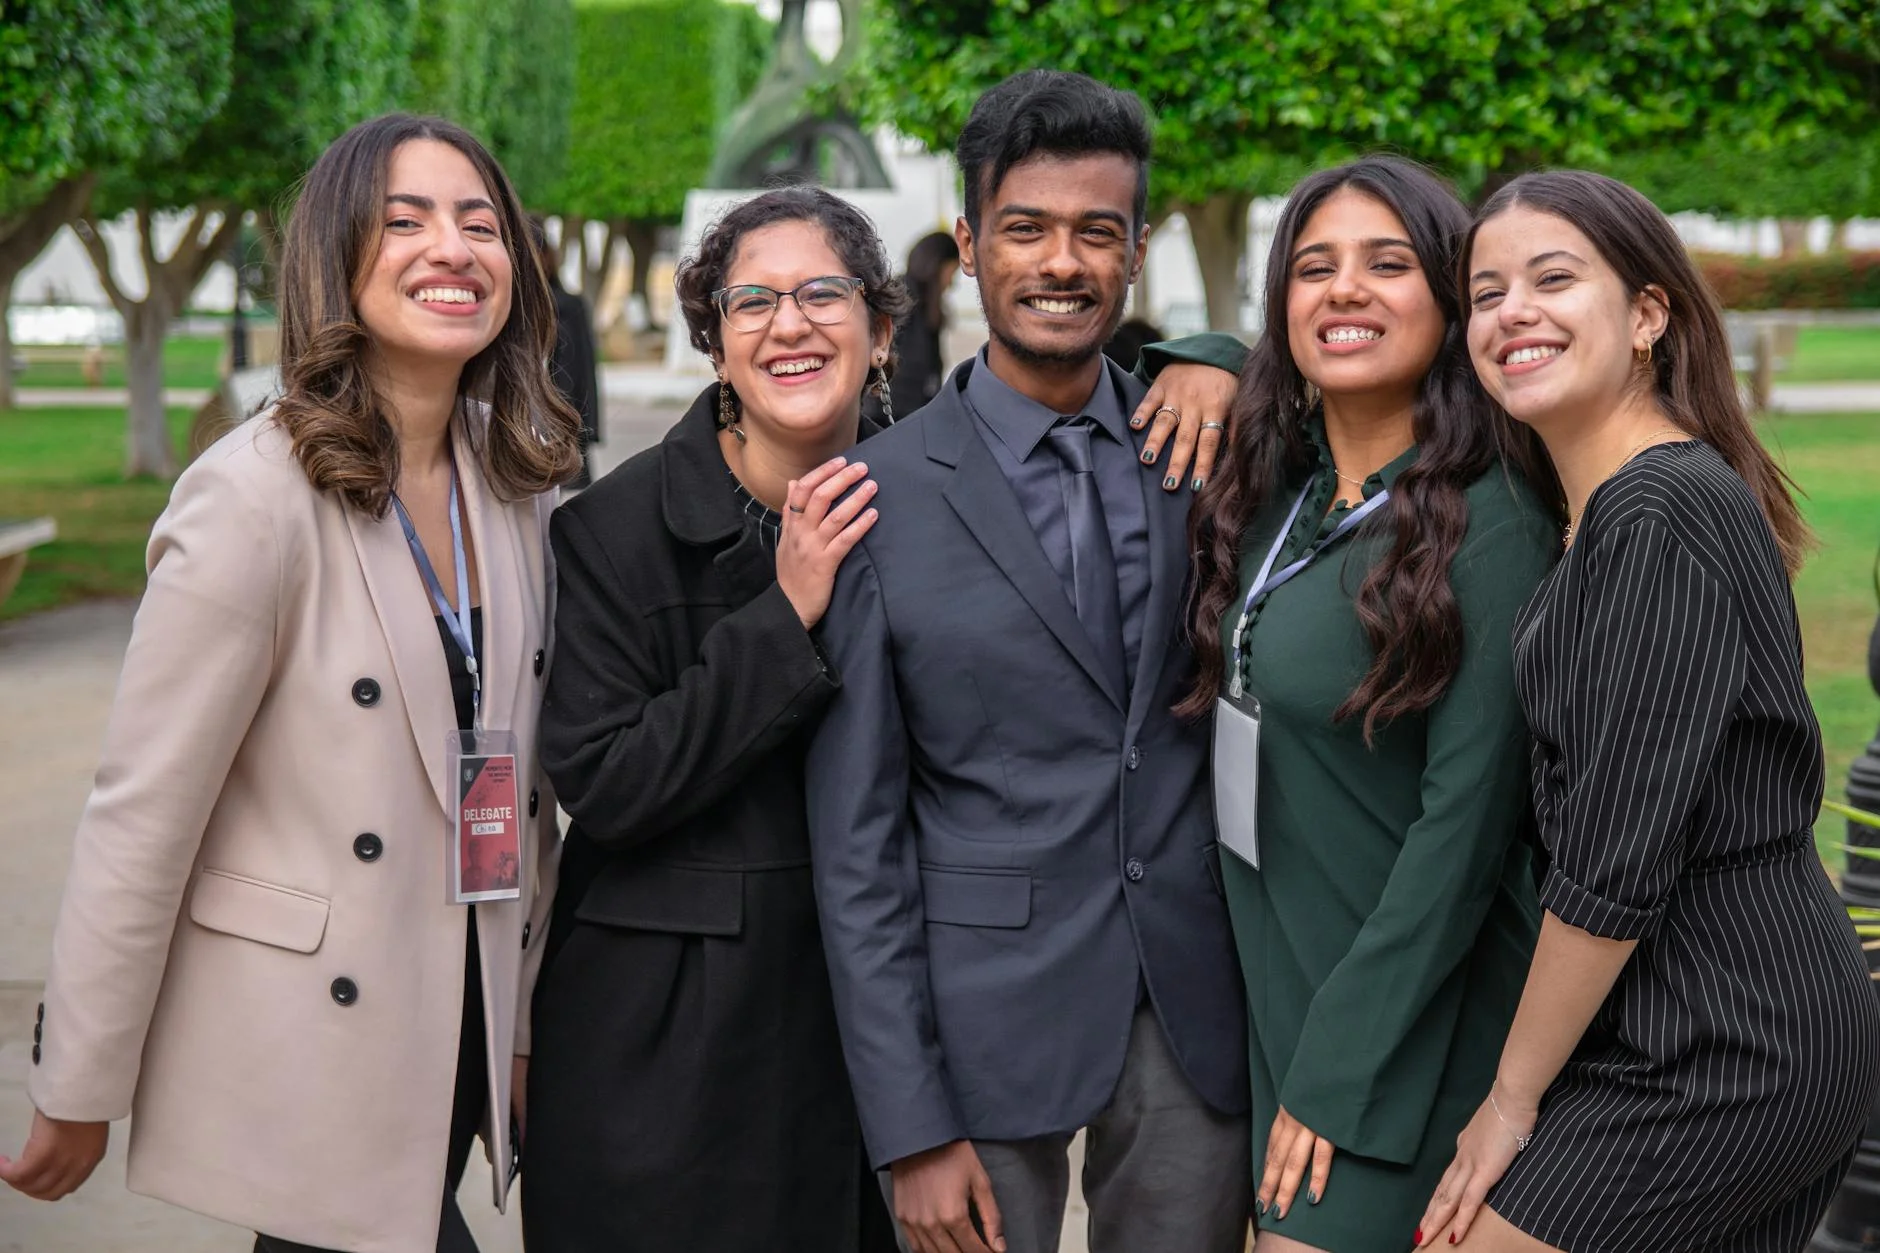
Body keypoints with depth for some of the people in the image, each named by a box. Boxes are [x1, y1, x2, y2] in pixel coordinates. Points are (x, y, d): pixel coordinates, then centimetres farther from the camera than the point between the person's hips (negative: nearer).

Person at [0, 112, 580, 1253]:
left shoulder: (515, 479, 3)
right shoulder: (257, 496, -17)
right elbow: (143, 815, -14)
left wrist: (526, 1022, 13)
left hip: (460, 1020, 6)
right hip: (307, 1064, -6)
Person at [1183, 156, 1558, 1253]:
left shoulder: (1489, 528, -18)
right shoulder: (1282, 485, 3)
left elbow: (1465, 825, -19)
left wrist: (1334, 1072, -17)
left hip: (1407, 1007, -7)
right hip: (1274, 977, 7)